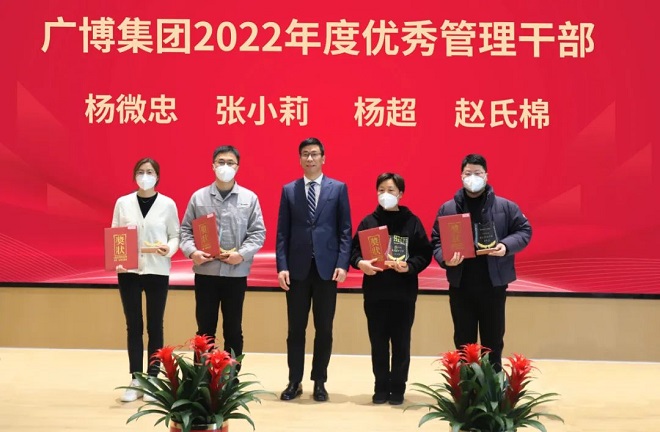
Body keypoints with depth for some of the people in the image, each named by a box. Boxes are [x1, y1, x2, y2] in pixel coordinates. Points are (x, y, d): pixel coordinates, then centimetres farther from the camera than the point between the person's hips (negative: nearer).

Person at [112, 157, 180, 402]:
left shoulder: (168, 204, 1)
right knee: (133, 326, 6)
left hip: (157, 271, -1)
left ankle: (152, 380, 12)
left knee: (155, 326, 4)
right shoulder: (123, 203, 3)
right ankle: (136, 381, 14)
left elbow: (175, 235, 2)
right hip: (129, 271, 1)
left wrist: (168, 249, -18)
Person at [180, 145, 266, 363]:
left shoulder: (249, 198, 3)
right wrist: (192, 251, -12)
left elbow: (258, 232, 0)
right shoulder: (198, 197, 4)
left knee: (233, 330, 8)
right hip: (205, 272, 0)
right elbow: (185, 230, 6)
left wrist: (242, 254, -14)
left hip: (236, 273, 0)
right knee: (205, 329, 7)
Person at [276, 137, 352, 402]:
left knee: (324, 329, 5)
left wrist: (342, 264, -8)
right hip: (297, 268, 1)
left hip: (326, 267, -1)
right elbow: (282, 232, 5)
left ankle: (319, 382, 15)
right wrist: (282, 266, -5)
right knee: (296, 328, 5)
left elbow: (345, 230, 2)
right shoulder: (289, 190, 8)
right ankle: (294, 382, 15)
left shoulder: (338, 188, 5)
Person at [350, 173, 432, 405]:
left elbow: (425, 254, -2)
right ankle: (381, 387, 18)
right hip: (375, 292, 1)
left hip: (404, 292, -1)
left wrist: (409, 267, -19)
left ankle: (397, 387, 16)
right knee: (378, 342, 7)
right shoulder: (368, 221, 4)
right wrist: (360, 263, -19)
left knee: (401, 342, 6)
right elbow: (354, 249, 1)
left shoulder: (412, 222, 1)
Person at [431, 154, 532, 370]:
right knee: (463, 342, 10)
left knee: (493, 341, 9)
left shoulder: (505, 207, 1)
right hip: (460, 286, 1)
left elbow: (524, 231, 4)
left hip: (493, 285, -1)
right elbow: (436, 241, 4)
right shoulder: (447, 209, 3)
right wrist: (445, 259, -17)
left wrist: (506, 246, -14)